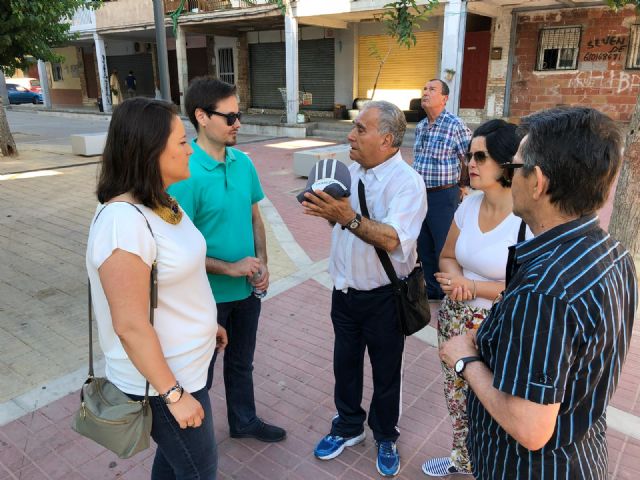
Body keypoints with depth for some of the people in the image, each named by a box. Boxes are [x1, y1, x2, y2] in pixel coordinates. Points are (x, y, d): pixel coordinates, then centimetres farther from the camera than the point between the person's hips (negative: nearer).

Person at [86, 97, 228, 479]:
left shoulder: (160, 203, 0)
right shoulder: (123, 220, -30)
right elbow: (130, 325, -27)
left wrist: (205, 322, 20)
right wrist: (173, 394, -20)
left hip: (186, 364, 8)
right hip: (161, 377, -8)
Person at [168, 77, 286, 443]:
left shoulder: (243, 162, -2)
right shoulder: (185, 174, -22)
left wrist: (262, 263, -5)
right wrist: (230, 268, -20)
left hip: (248, 289, 6)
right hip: (208, 295, -6)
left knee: (242, 363, 26)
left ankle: (244, 421, 49)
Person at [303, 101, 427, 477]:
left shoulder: (407, 181, -19)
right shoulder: (353, 170, 3)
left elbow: (393, 239, -32)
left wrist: (349, 217, -41)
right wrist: (326, 208, -9)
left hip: (383, 297, -6)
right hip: (345, 289, 6)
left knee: (386, 372, 15)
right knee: (345, 364, 21)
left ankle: (386, 438, 39)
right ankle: (348, 426, 44)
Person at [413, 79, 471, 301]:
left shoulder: (455, 125, -14)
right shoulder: (420, 127, 8)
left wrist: (460, 185, 4)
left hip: (443, 196, -7)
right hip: (420, 194, 7)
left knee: (444, 248, 3)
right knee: (424, 247, 16)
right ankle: (432, 288, 33)